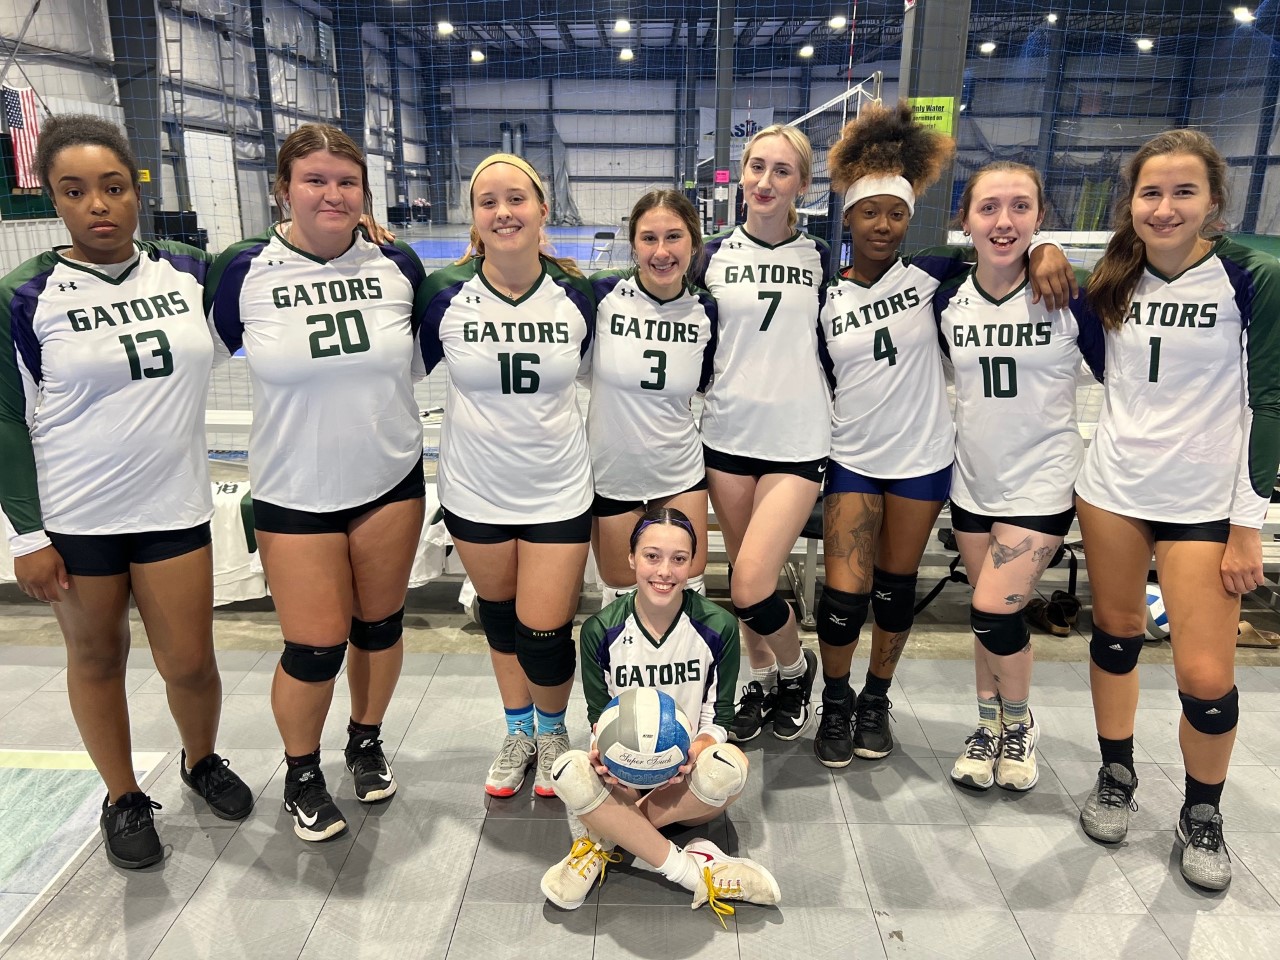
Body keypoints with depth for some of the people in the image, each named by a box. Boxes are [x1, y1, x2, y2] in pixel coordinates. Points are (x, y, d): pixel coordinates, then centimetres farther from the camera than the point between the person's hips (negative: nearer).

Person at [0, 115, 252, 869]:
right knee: (97, 658, 13)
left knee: (190, 663, 7)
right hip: (73, 520, -1)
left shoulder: (188, 272, -2)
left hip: (174, 509, 1)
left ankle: (202, 760, 39)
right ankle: (124, 799, 36)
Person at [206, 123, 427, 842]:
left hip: (392, 481, 2)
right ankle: (302, 774, 30)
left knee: (380, 625, 13)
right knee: (315, 647, 1)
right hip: (294, 493, -2)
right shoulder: (247, 270, -9)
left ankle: (368, 741, 41)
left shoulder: (399, 265, -4)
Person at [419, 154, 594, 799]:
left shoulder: (576, 294, -6)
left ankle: (552, 729, 33)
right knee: (498, 615, 18)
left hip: (557, 493, -1)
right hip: (474, 491, 1)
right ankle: (518, 731, 43)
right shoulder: (446, 294, -8)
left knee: (543, 636, -1)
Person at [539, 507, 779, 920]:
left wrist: (695, 751, -26)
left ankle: (604, 834, -18)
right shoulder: (600, 631, -8)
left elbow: (718, 717, -4)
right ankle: (692, 871, -23)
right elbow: (599, 713, 0)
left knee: (728, 768, -36)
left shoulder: (718, 627, -10)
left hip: (689, 774, 0)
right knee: (571, 772, -33)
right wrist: (604, 750, -24)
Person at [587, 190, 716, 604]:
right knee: (622, 595, 14)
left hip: (681, 474, 2)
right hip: (611, 473, -2)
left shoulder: (705, 310, -4)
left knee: (688, 592, 12)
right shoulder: (602, 293, -14)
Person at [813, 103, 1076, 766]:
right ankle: (835, 703, 21)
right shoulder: (824, 297, -1)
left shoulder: (926, 274, -2)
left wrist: (1045, 249, -14)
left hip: (921, 459, 1)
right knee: (844, 595, -5)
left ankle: (876, 700, 33)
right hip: (851, 460, 0)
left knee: (896, 587, 12)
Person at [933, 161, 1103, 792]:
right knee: (986, 615, 13)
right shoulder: (946, 301, -3)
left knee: (994, 612, -11)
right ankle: (990, 727, 34)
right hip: (973, 481, 4)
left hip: (1041, 481, -3)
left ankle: (1020, 726, 18)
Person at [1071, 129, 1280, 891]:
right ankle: (1117, 776, 33)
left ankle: (1203, 815, 22)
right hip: (1113, 486, 3)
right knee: (1116, 632, 13)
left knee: (1206, 673, -3)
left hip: (1205, 500, -3)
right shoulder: (1114, 280, 3)